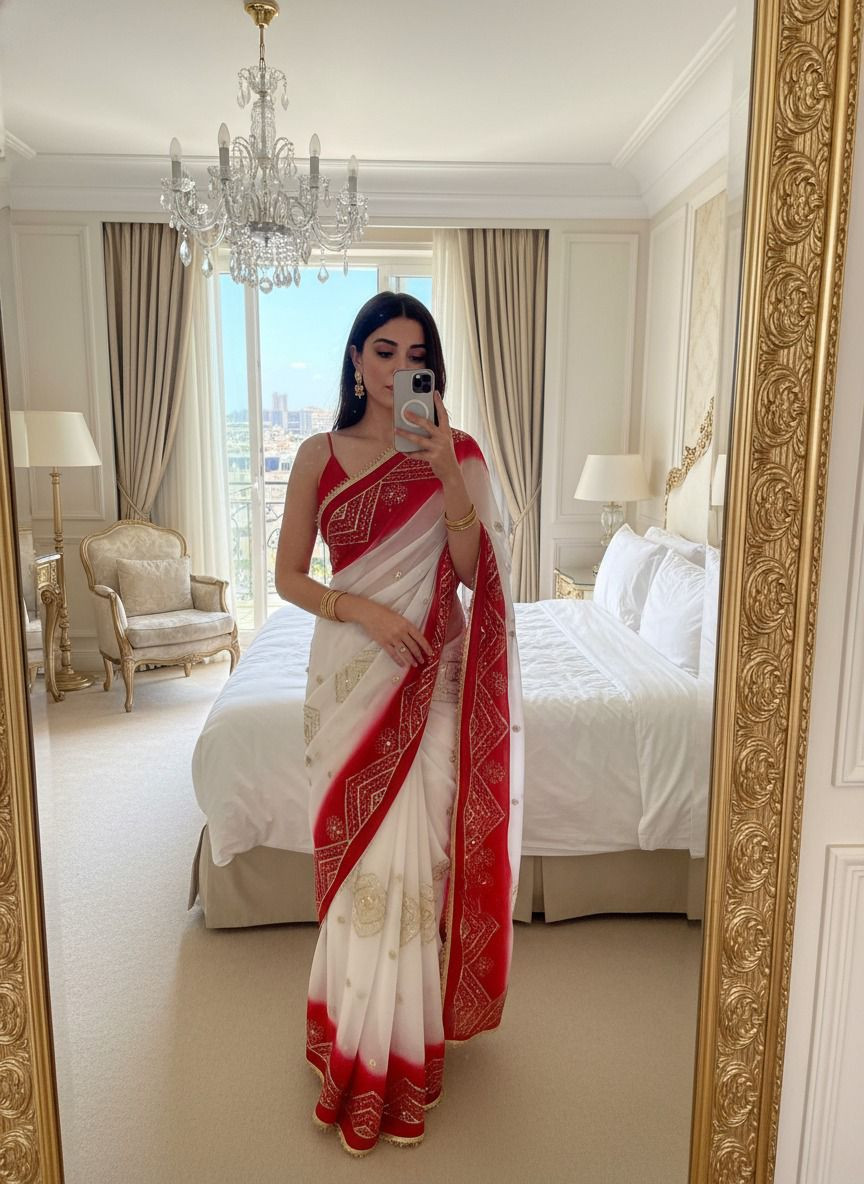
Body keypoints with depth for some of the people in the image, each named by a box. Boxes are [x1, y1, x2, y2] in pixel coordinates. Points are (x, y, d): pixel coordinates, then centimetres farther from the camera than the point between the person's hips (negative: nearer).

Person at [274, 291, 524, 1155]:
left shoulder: (454, 453, 2)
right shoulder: (320, 455, 3)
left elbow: (475, 574, -6)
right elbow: (287, 575, 3)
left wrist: (451, 482, -19)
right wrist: (361, 609, -13)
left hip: (431, 673, 0)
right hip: (350, 670, 1)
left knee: (416, 850, 1)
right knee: (358, 850, 7)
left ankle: (403, 1049, 23)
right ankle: (360, 1050, 28)